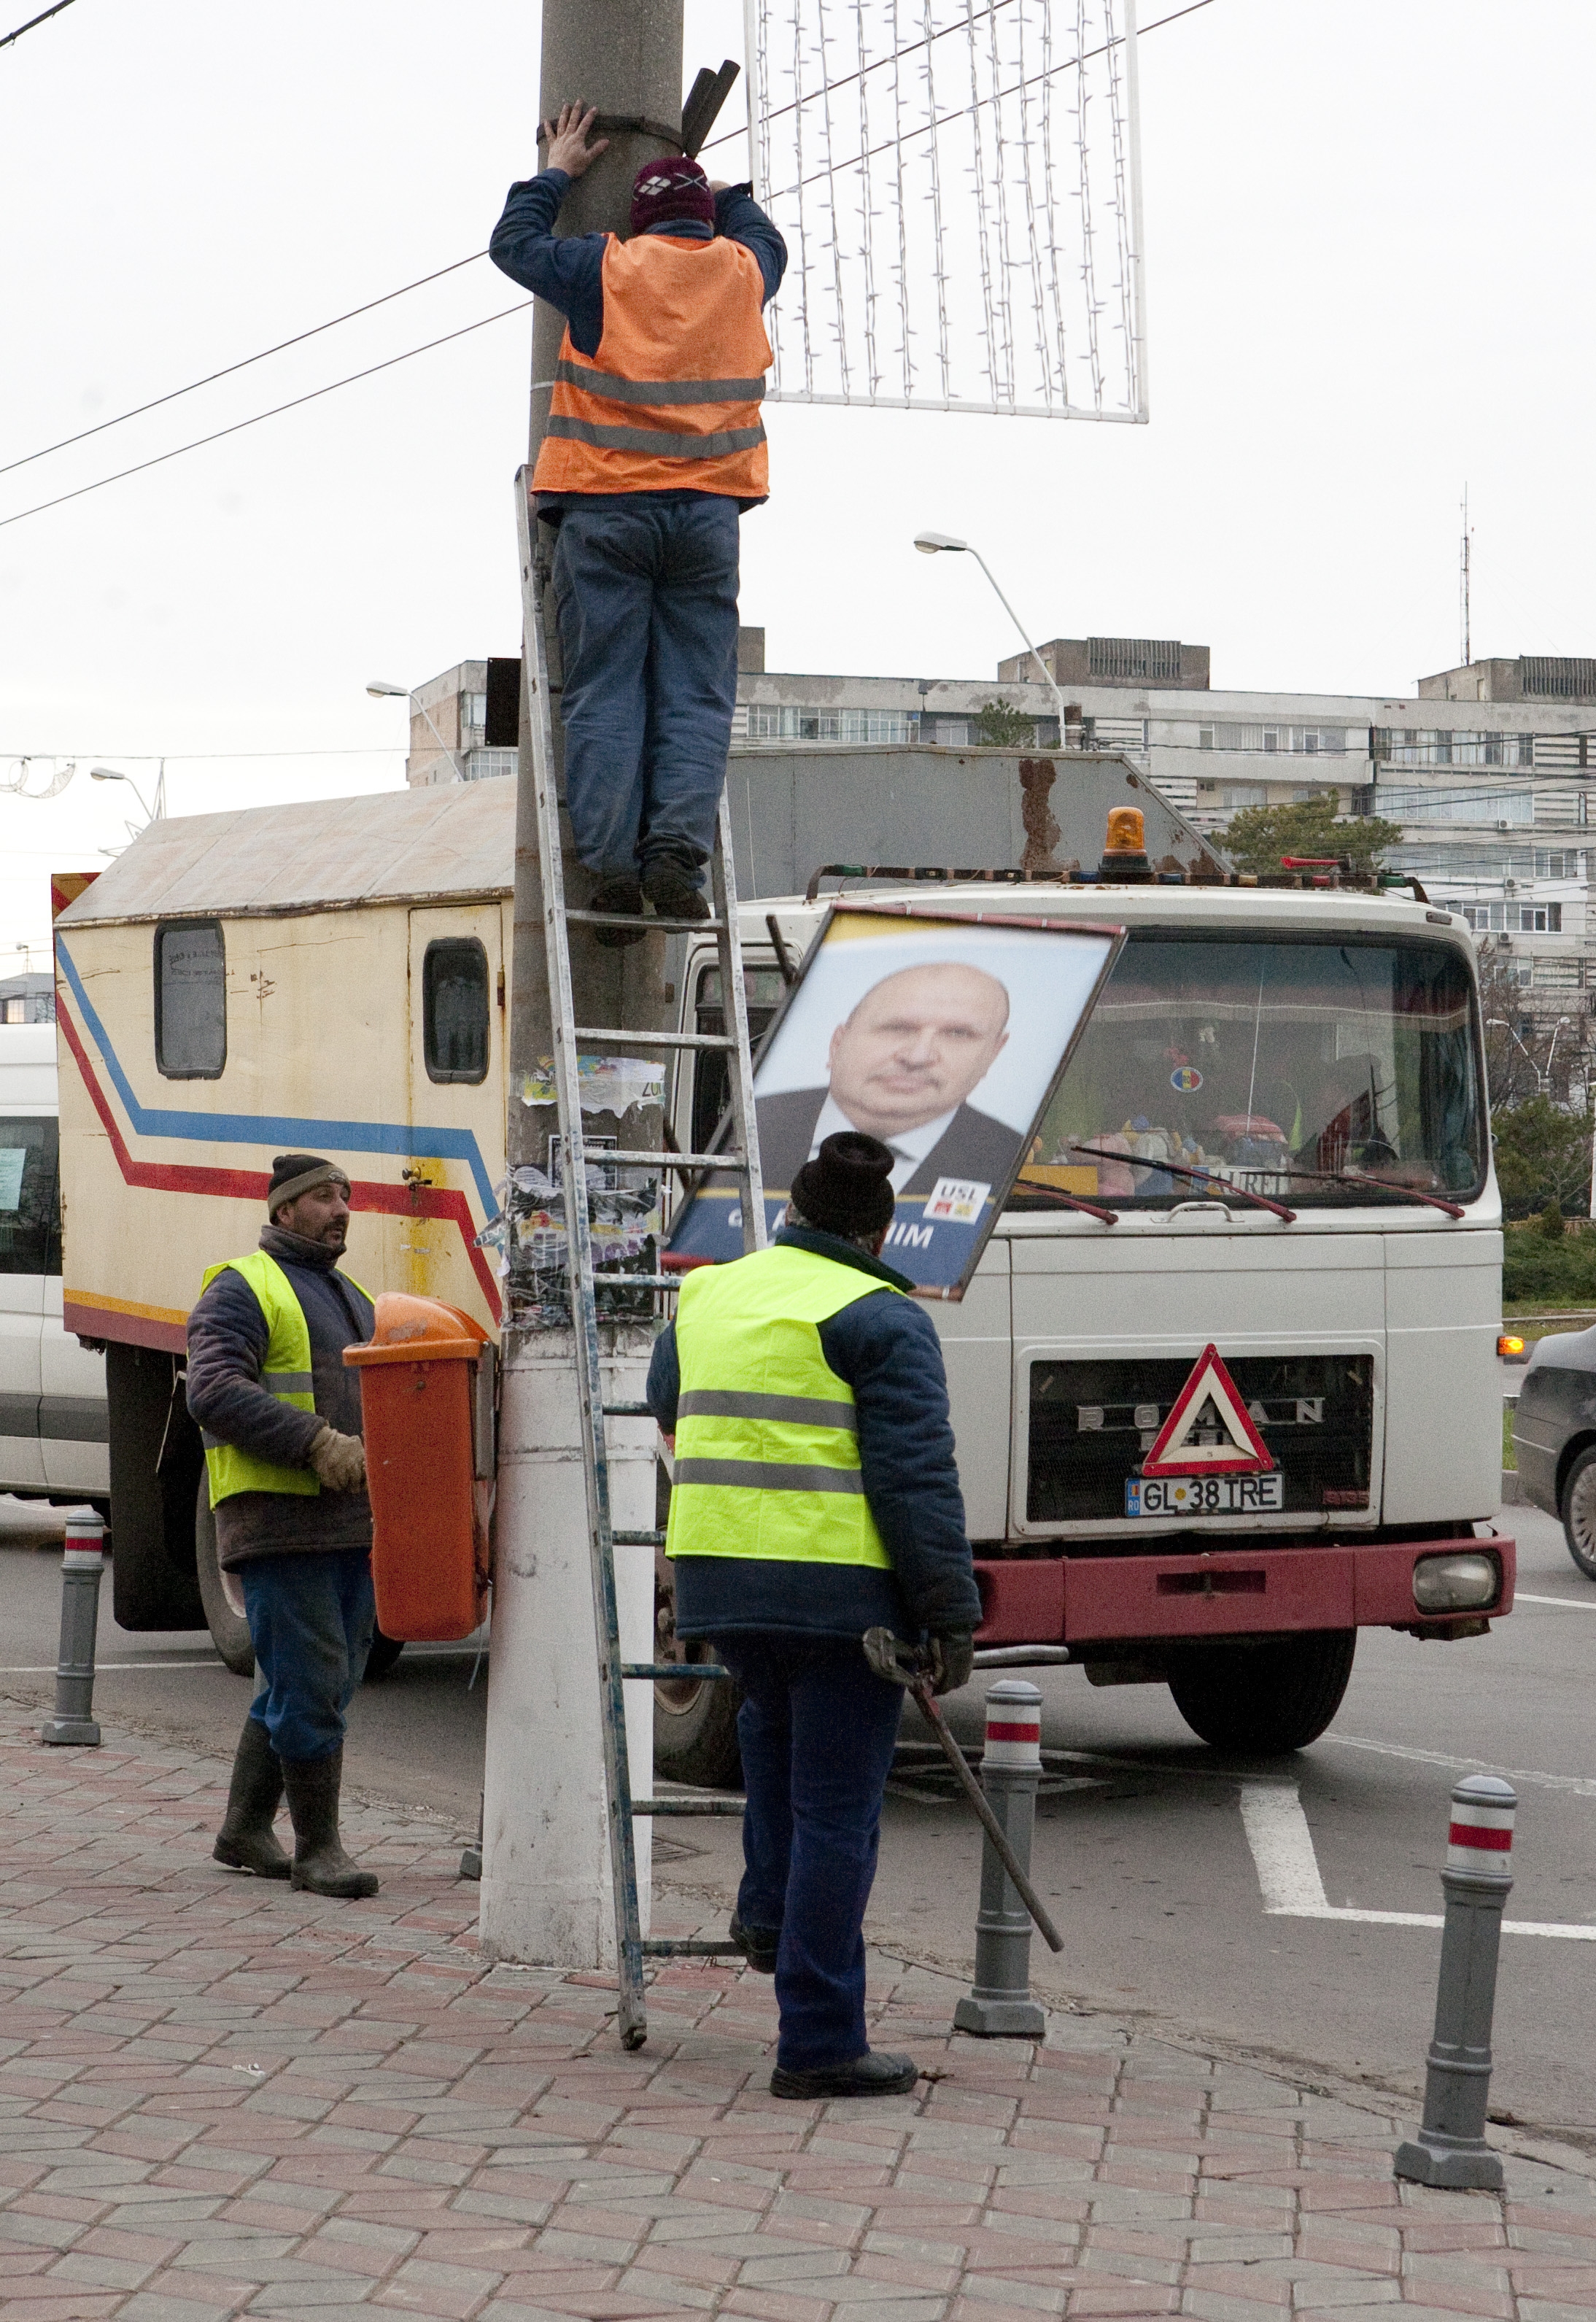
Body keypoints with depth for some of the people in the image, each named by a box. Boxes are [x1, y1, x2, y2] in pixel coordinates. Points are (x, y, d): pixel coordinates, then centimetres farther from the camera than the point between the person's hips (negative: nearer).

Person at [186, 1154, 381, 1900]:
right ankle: (317, 1845, -1)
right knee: (308, 1679, -8)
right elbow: (216, 1392, -17)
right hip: (279, 1522, -8)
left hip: (351, 1522, 8)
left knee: (321, 1682, 11)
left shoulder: (353, 1299, 23)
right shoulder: (242, 1291, -4)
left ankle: (244, 1830, 22)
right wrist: (319, 1446, -24)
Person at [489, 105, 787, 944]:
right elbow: (765, 238, 36)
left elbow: (513, 243, 18)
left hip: (605, 511, -1)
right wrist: (721, 188, 47)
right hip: (707, 512, 2)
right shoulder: (742, 270, 10)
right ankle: (677, 848, -14)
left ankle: (611, 862, -9)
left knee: (605, 693, -1)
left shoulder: (605, 269, 2)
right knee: (695, 694, 2)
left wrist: (556, 172, 31)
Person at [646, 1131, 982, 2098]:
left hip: (718, 1577, 6)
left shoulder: (710, 1296, 13)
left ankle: (769, 1912, 38)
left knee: (774, 1721, 37)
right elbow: (918, 1481, -12)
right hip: (839, 1589, -6)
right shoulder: (881, 1321, -8)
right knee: (836, 1811, 0)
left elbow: (669, 1406, 33)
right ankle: (819, 2044, 1)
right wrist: (952, 1615, -8)